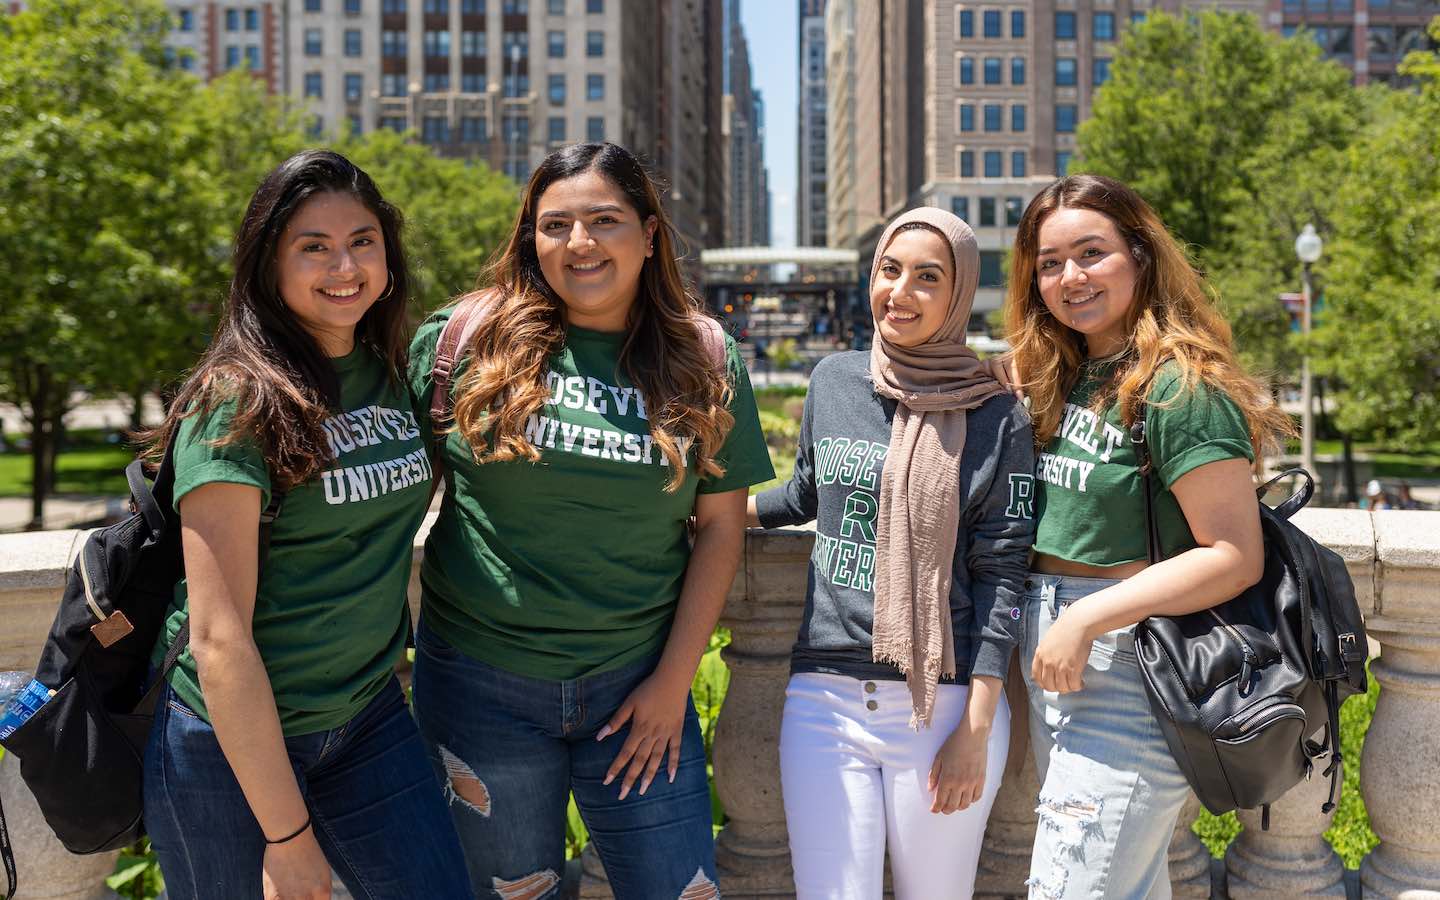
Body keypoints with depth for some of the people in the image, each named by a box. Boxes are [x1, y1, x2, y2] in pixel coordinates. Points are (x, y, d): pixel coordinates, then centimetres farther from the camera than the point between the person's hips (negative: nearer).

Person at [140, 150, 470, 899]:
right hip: (231, 741, -5)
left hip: (369, 717, 6)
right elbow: (218, 636, -20)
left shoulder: (391, 377, 2)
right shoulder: (238, 402, -18)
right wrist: (287, 835, -18)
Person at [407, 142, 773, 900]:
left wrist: (674, 678, -2)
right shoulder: (466, 341, -5)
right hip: (482, 684, -1)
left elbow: (720, 525, 1)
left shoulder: (704, 361, -1)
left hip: (637, 686, 1)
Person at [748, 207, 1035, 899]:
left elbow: (999, 574, -4)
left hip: (945, 703, -2)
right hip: (825, 694, 2)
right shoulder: (833, 380, 6)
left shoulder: (997, 419, -3)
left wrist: (976, 727, -9)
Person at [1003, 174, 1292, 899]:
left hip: (1132, 674, -8)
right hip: (1057, 671, 8)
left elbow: (1235, 556, -18)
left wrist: (1085, 620, -21)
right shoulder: (1066, 379, 10)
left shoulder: (1180, 388, -15)